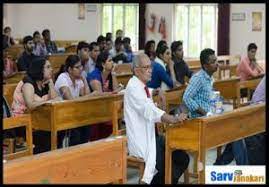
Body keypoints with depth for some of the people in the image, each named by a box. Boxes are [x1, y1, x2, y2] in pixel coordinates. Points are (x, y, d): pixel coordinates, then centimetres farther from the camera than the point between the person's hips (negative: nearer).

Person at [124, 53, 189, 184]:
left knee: (182, 158, -4)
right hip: (141, 141, -9)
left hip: (150, 135, 9)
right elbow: (149, 110, -33)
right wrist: (174, 119, -44)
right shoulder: (133, 87, -17)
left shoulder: (140, 85, 9)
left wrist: (157, 92, 14)